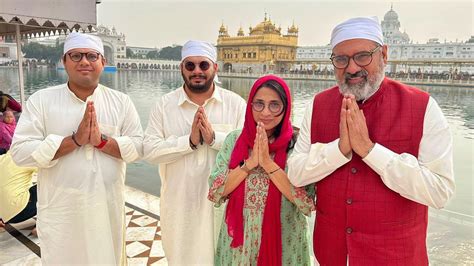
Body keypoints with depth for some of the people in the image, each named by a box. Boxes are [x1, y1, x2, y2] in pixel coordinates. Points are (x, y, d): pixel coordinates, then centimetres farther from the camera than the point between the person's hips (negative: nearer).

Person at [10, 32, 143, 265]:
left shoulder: (121, 101, 1)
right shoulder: (41, 100, -4)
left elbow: (138, 146, -3)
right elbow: (20, 152, -11)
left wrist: (101, 140, -19)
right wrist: (75, 140, -20)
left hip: (108, 209, 2)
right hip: (61, 211, -1)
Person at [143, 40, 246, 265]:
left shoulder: (235, 103, -3)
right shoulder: (164, 105, -2)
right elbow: (149, 150, -10)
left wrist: (214, 138, -24)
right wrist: (190, 141, -21)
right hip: (180, 206, 1)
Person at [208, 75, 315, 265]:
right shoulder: (234, 139, -3)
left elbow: (308, 205, -18)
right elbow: (214, 193, -7)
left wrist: (268, 163, -22)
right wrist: (250, 163, -18)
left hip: (284, 244, -2)